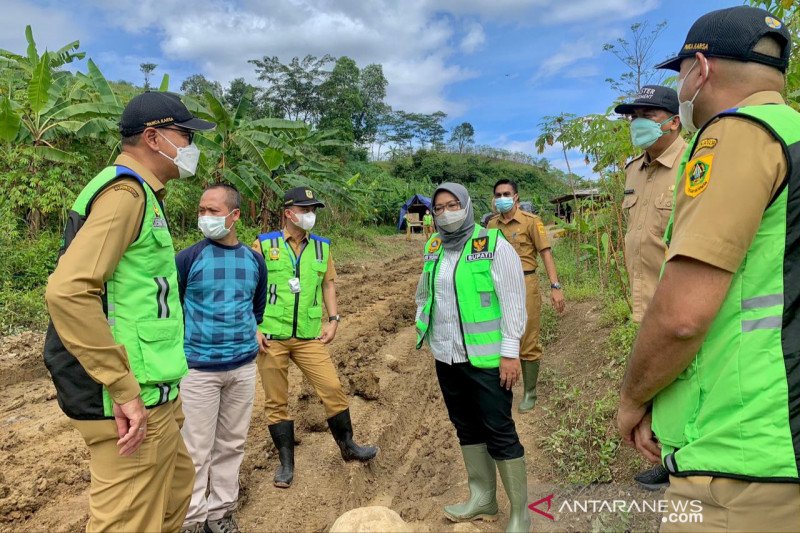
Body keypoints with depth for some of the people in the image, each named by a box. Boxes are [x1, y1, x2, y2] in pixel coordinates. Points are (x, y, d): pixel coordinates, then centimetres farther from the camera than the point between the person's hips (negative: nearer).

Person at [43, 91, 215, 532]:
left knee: (177, 485, 26)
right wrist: (125, 391, -25)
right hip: (132, 403, -10)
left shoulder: (140, 194, 15)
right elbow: (68, 291, -29)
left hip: (148, 395, 10)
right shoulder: (126, 192, -16)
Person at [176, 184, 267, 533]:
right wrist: (180, 341, 0)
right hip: (198, 368, -4)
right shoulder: (188, 258, -9)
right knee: (196, 449, 4)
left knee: (232, 443, 14)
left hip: (243, 366, 4)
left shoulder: (254, 260, 3)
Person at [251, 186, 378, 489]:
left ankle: (348, 446, 22)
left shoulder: (322, 247, 7)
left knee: (333, 389, -1)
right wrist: (253, 327, -6)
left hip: (309, 337, 2)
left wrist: (333, 320, 4)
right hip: (272, 337, -2)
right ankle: (286, 463, 23)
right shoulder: (264, 244, -2)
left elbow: (328, 284, 14)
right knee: (276, 401, 7)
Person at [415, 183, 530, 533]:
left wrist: (510, 352, -15)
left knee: (499, 432, 0)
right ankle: (482, 498, 34)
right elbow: (423, 295, 20)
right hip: (446, 358, 7)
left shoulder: (494, 245, -10)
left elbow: (513, 301, -12)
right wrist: (423, 329, 14)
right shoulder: (433, 249, 8)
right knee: (466, 427, 17)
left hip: (486, 358, -6)